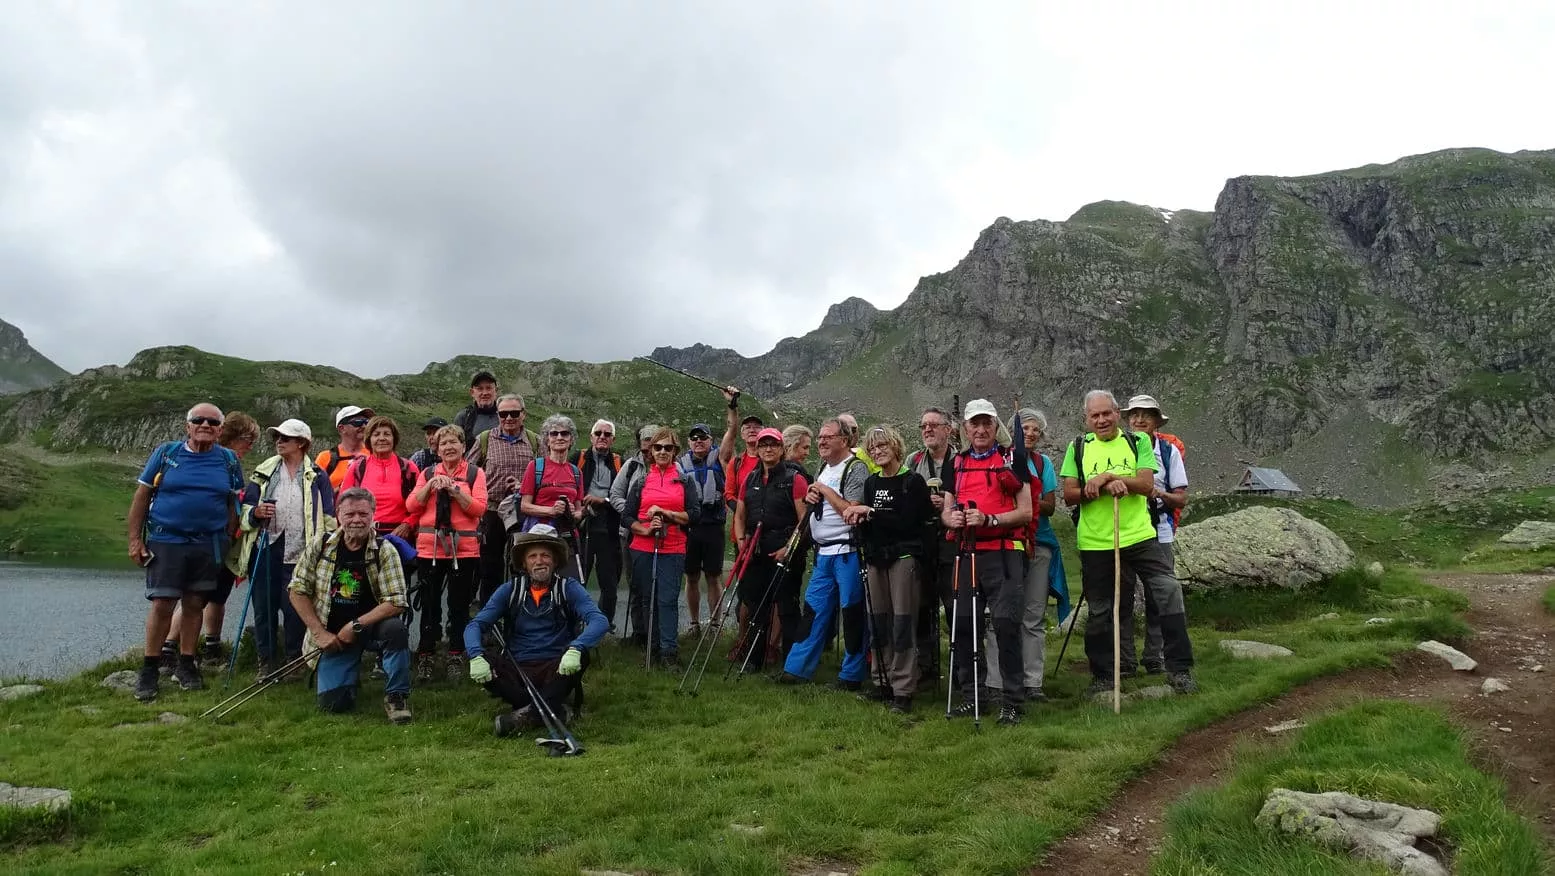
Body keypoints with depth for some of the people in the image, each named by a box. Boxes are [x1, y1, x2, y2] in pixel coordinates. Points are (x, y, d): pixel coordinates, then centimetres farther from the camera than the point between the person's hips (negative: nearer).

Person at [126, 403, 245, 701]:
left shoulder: (229, 461, 5)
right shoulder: (165, 454, 0)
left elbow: (233, 504, 10)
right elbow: (141, 497, 3)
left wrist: (229, 543, 4)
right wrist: (135, 539, -2)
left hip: (209, 545, 2)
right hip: (165, 542, -2)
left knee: (195, 605, 8)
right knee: (162, 605, -5)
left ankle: (186, 665, 21)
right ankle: (149, 670, 7)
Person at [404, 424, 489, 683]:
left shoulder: (475, 473, 4)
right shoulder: (428, 473, 13)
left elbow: (479, 508, -8)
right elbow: (411, 506, 2)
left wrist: (454, 489, -16)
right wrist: (431, 485, -11)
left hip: (464, 548, -2)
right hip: (429, 547, 2)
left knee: (459, 605, 4)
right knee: (429, 604, 5)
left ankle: (456, 656, 14)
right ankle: (426, 656, 15)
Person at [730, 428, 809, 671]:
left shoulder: (794, 478, -4)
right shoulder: (750, 479, 14)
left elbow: (804, 519, -9)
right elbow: (740, 515, 19)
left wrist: (789, 548, -15)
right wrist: (741, 540, 3)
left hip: (784, 552, -6)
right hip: (755, 551, 6)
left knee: (787, 608, -2)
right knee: (754, 605, 12)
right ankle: (755, 660, 24)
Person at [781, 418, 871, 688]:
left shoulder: (856, 468, -9)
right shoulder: (823, 469, 17)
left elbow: (851, 511, -18)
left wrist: (824, 490, -10)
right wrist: (810, 497, 8)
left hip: (847, 552, -8)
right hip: (823, 553, 8)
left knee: (852, 613, 0)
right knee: (814, 608, 10)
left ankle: (851, 675, 9)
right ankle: (797, 668, 14)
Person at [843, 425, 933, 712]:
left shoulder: (913, 481, -6)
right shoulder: (871, 482, 14)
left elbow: (906, 522, -15)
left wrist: (871, 512, -15)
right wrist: (858, 518, -5)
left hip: (903, 556, -6)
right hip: (876, 556, 6)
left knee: (902, 621, -7)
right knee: (879, 621, 7)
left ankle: (903, 690, -5)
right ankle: (884, 682, 16)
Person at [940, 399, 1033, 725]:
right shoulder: (957, 463, 16)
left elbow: (1026, 512, -3)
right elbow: (946, 510, 17)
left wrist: (989, 519, -17)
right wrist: (951, 518, -6)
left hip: (1004, 553, -5)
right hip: (967, 552, 5)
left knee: (1006, 624, -9)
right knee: (963, 624, 7)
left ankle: (1012, 701, 0)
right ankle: (970, 696, 19)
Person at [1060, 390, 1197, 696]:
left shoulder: (1138, 442, 5)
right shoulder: (1078, 448, 7)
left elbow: (1147, 485, -7)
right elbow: (1069, 496, 0)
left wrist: (1107, 476, -20)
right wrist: (1105, 487, -16)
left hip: (1139, 536, 0)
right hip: (1095, 542, 1)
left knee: (1169, 591, -10)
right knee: (1099, 612, 8)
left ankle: (1179, 668, 3)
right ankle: (1102, 676, 23)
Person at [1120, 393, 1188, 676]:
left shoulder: (1169, 450, 5)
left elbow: (1181, 499, 5)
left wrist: (1160, 494, -15)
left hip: (1160, 535, 0)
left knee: (1158, 599, 3)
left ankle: (1155, 659, 12)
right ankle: (1124, 660, 8)